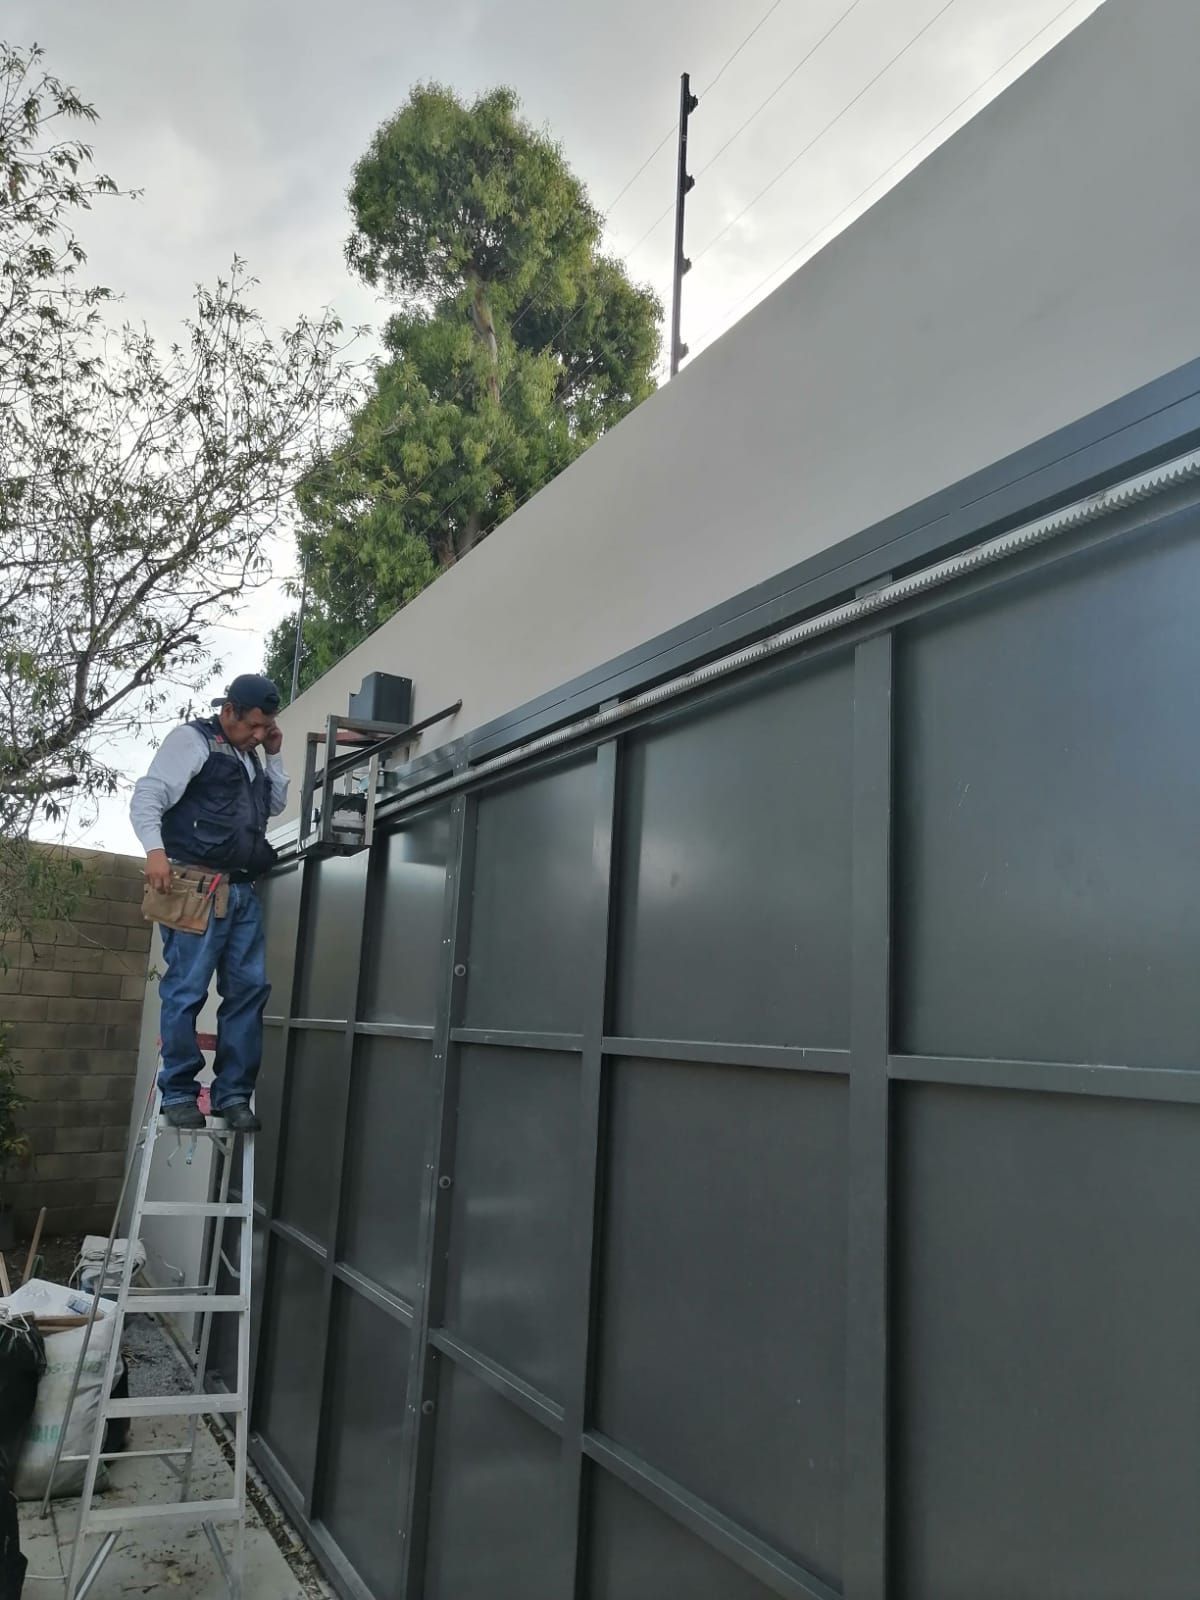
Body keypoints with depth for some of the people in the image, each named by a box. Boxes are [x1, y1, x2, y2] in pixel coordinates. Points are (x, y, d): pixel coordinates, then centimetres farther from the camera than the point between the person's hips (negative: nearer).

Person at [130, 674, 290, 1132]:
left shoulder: (250, 757, 23)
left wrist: (275, 754, 17)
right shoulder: (191, 740, -1)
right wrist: (155, 849, -24)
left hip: (243, 892, 8)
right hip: (197, 888, -8)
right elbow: (147, 797, -9)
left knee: (248, 989, 3)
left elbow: (276, 805, 26)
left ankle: (233, 1094, 8)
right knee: (186, 991, -5)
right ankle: (178, 1094, 4)